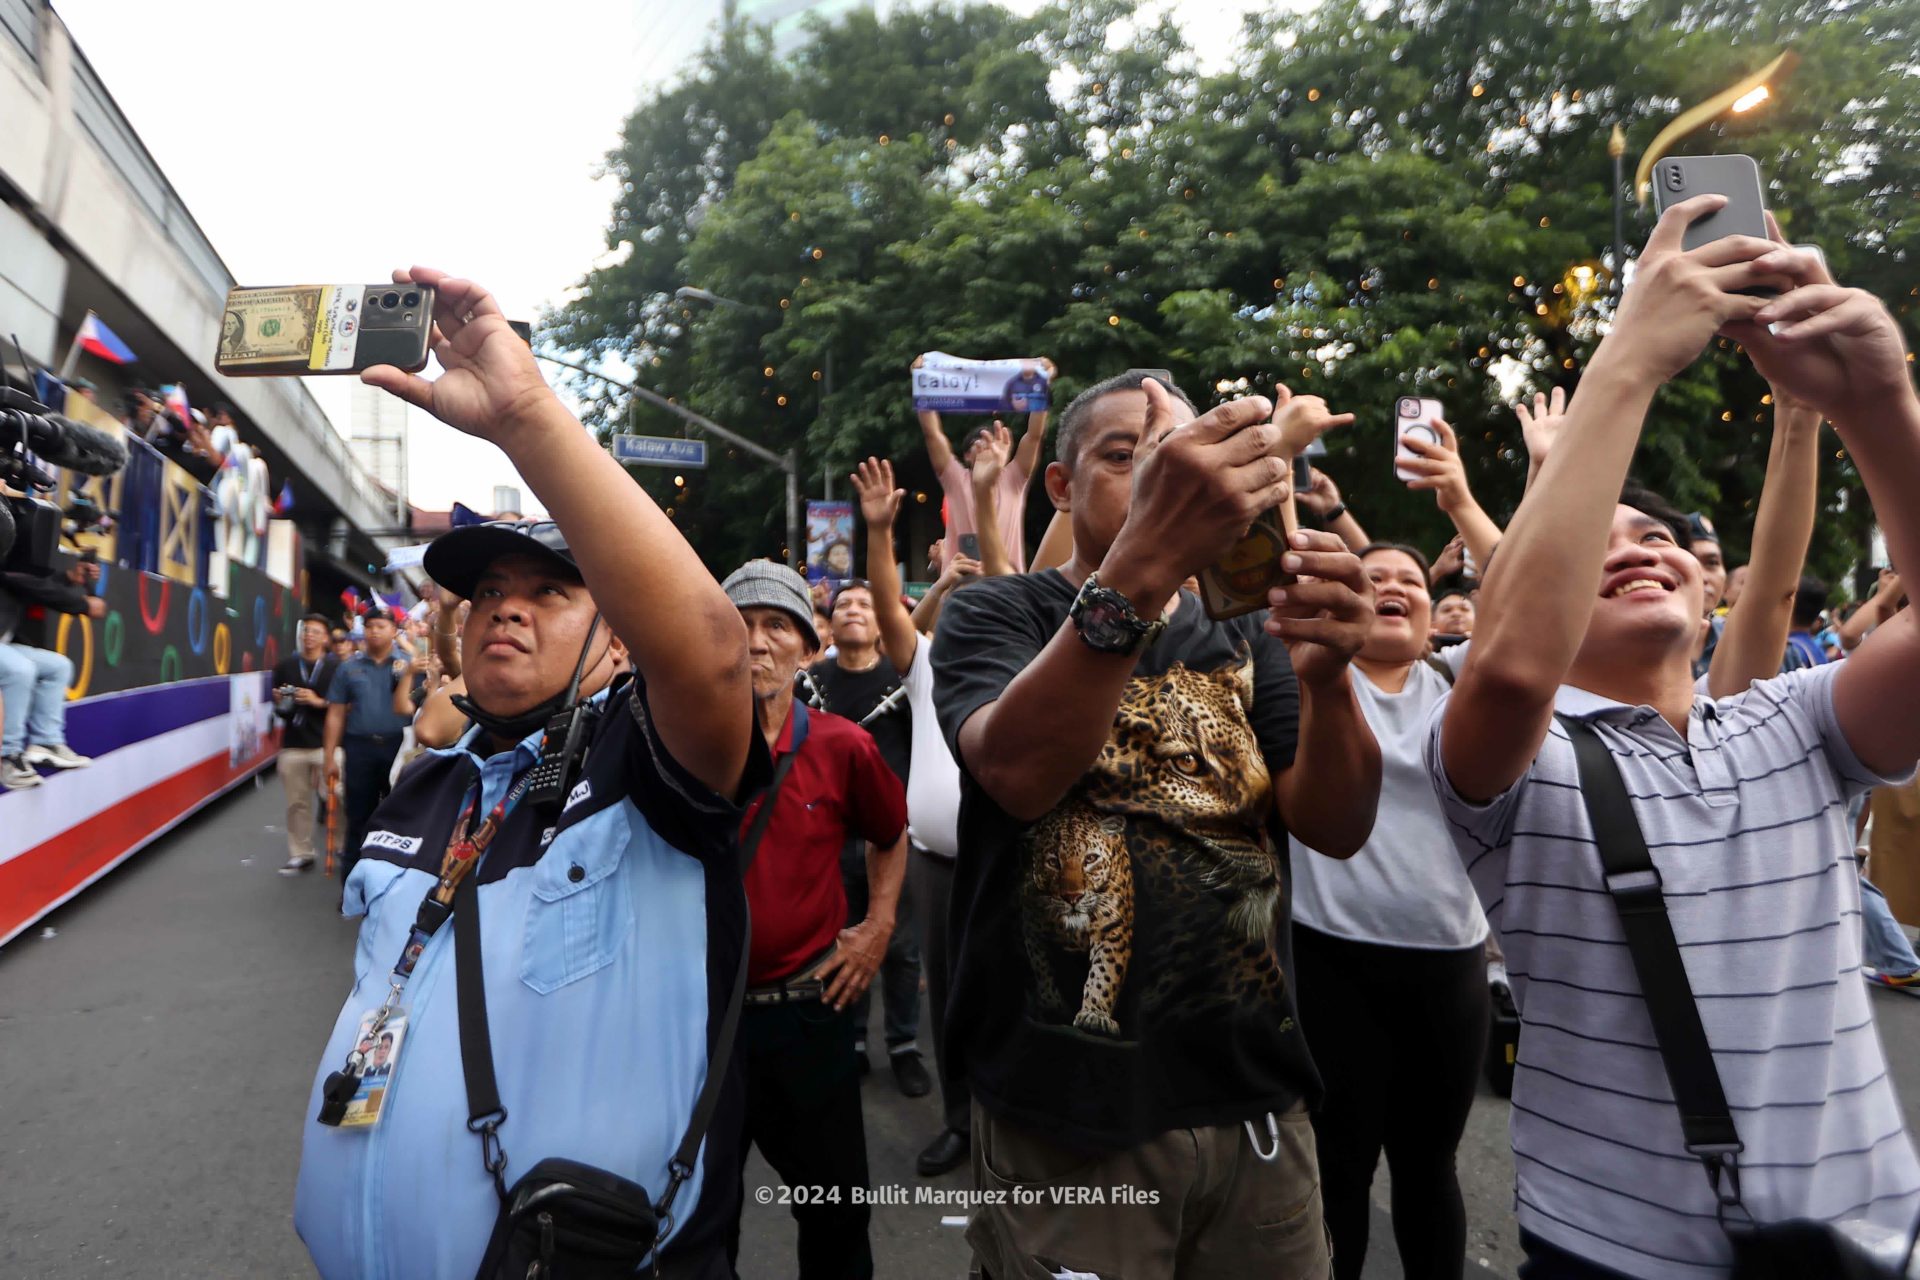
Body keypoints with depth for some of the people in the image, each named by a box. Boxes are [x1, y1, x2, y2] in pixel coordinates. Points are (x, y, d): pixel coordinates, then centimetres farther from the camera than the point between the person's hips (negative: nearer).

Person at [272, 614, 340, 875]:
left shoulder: (336, 668, 0)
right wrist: (280, 704, -5)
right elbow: (277, 704, 18)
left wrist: (319, 702, -16)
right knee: (297, 802, 8)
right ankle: (300, 854, 17)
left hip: (326, 744, -3)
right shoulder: (285, 666, 9)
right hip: (293, 745, 3)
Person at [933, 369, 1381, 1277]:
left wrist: (1327, 675, -26)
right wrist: (1145, 562, -38)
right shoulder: (993, 616, -5)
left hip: (1255, 1102, 4)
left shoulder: (1242, 639, 5)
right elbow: (1017, 775, -26)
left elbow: (1337, 828, -7)